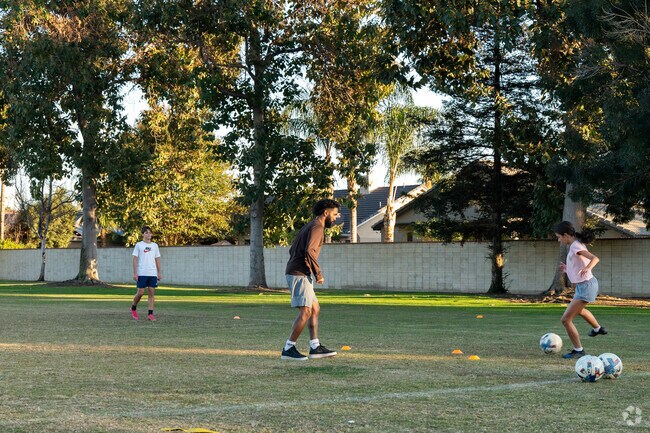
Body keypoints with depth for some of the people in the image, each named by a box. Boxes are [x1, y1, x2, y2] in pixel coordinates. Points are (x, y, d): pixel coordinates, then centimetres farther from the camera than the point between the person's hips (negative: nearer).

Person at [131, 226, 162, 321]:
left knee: (151, 293, -2)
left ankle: (150, 314, -2)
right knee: (140, 292, -4)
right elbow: (135, 259, -1)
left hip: (153, 274, 3)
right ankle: (133, 308, 22)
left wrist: (159, 272, 9)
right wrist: (135, 273, -7)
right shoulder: (139, 245, 2)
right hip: (141, 273, -3)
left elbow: (157, 259, 15)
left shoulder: (155, 245, 12)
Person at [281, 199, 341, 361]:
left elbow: (292, 250, 24)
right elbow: (309, 251, -24)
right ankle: (289, 349, -12)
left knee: (315, 309, 13)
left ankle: (315, 347, 12)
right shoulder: (317, 227, -10)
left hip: (296, 273, 11)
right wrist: (318, 273, -16)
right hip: (300, 274, -11)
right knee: (305, 311, -13)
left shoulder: (308, 226, 21)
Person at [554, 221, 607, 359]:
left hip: (586, 286, -11)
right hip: (584, 285, 11)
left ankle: (578, 350, 0)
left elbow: (595, 259, -35)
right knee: (578, 310, 39)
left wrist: (587, 268, -52)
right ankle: (598, 328, 62)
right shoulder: (576, 245, 8)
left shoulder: (575, 247, -21)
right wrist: (567, 268, 15)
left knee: (566, 319, -10)